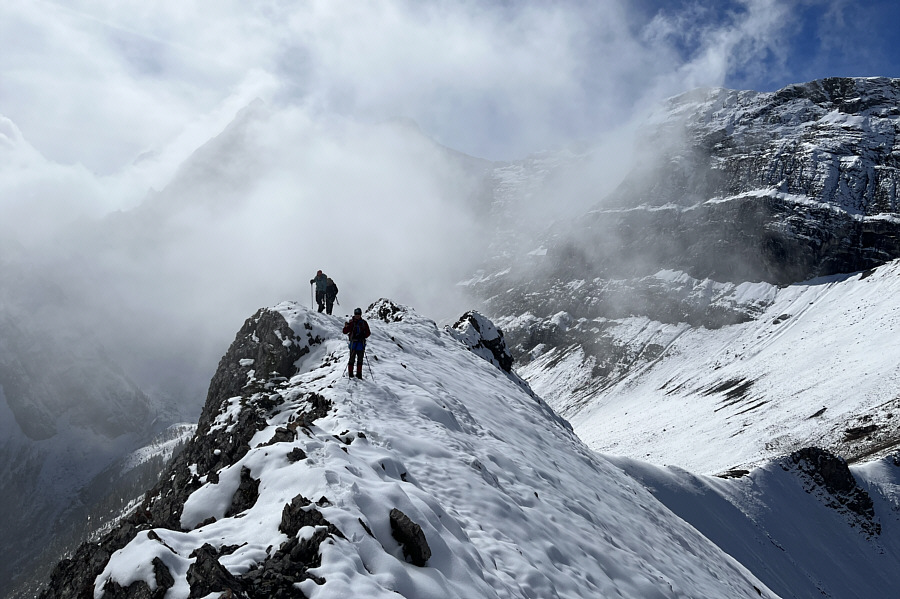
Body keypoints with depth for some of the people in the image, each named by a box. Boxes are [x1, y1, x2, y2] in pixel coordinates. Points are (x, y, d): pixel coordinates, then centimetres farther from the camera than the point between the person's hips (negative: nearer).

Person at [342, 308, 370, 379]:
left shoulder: (364, 323, 8)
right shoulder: (351, 322, 0)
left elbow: (368, 332, 12)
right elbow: (345, 332, -2)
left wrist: (363, 336, -6)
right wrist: (346, 326, -21)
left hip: (361, 343, 3)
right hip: (353, 343, -3)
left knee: (360, 359, 8)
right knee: (352, 359, -5)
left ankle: (359, 374, 15)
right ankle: (350, 374, 1)